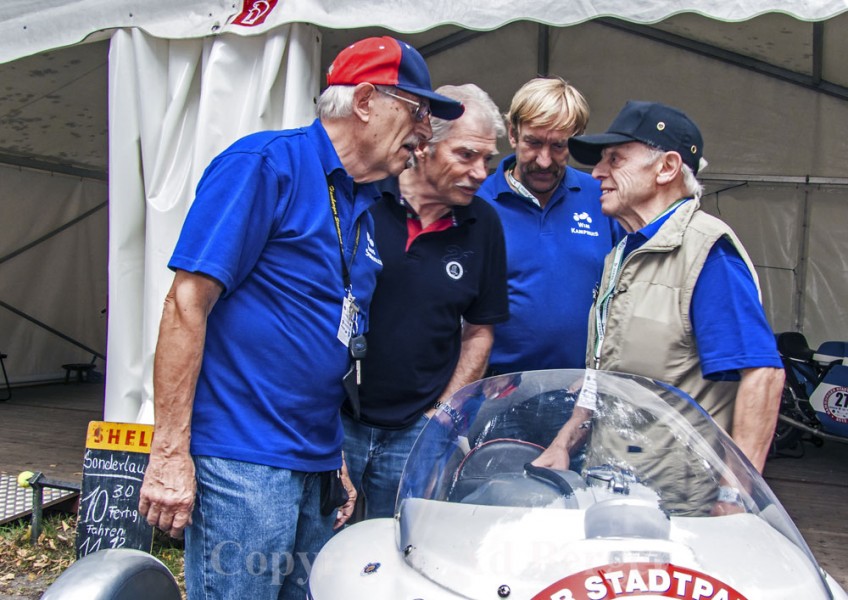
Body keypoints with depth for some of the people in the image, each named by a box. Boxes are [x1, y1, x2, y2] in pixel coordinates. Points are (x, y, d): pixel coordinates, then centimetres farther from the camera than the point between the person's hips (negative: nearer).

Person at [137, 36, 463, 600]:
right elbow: (188, 303, -15)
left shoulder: (365, 205, 14)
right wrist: (171, 451, -17)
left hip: (318, 464, 8)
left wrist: (339, 456, 17)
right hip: (243, 462, -8)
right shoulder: (266, 163, -11)